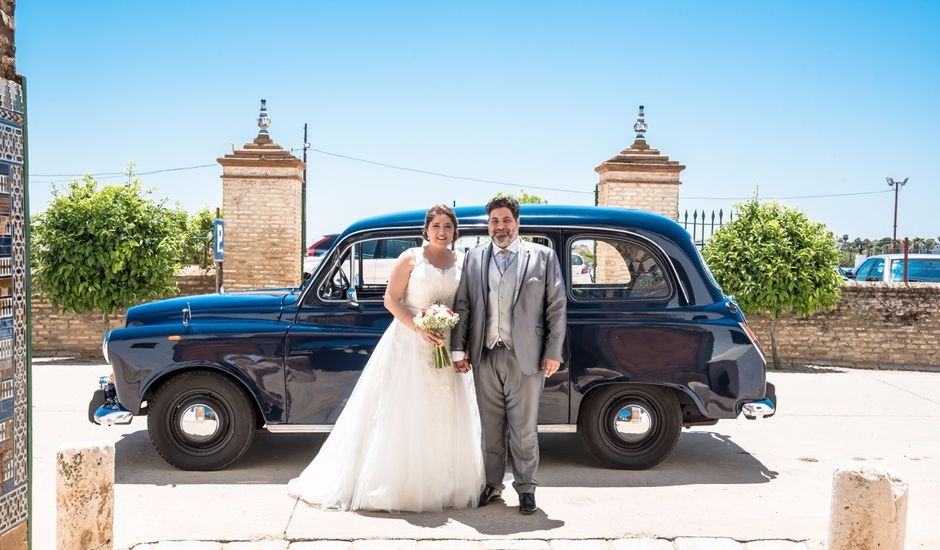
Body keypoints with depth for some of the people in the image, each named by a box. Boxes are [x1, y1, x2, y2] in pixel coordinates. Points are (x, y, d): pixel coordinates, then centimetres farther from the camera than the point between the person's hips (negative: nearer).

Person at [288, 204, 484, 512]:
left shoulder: (462, 264, 9)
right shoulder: (410, 258, -2)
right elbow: (391, 300, -6)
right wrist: (420, 330, -18)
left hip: (446, 348, 4)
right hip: (408, 344, -4)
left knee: (443, 418, 8)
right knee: (402, 415, 1)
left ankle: (442, 485, 20)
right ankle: (397, 483, 10)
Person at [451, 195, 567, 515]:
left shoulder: (543, 256, 3)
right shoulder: (473, 259, 10)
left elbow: (556, 307, 1)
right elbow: (462, 306, 9)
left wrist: (553, 352, -4)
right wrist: (459, 349, 2)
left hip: (526, 357, -2)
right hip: (485, 357, 3)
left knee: (524, 428, 5)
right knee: (491, 427, 12)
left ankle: (526, 488, 20)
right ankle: (492, 485, 26)